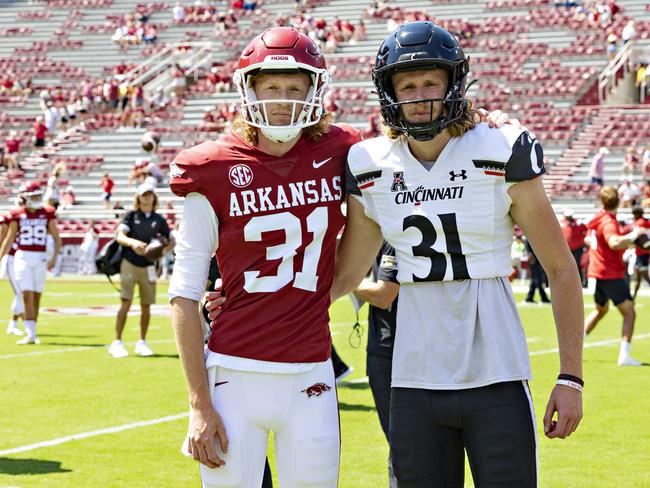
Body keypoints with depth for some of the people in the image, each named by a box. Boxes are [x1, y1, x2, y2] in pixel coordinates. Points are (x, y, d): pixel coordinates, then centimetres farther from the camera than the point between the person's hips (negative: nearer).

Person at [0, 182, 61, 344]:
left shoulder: (48, 214, 2)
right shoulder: (18, 215, 0)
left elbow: (57, 239, 5)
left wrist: (54, 258, -7)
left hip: (40, 258, 2)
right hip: (23, 257, -2)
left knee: (36, 297, 5)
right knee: (27, 296, -10)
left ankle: (32, 332, 16)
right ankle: (30, 334, -12)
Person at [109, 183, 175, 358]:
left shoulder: (159, 220, 8)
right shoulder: (131, 216, 1)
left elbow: (171, 241, 14)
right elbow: (120, 236, -12)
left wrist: (164, 250, -8)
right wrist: (133, 242, -33)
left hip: (148, 267, 3)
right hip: (129, 263, -3)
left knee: (146, 306, 5)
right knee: (126, 303, -12)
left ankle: (142, 343, 18)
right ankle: (117, 343, -8)